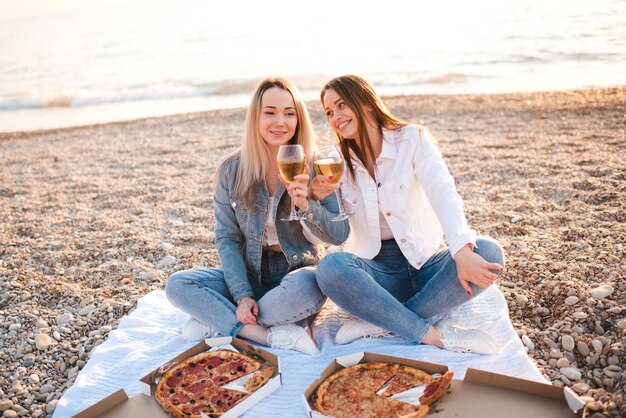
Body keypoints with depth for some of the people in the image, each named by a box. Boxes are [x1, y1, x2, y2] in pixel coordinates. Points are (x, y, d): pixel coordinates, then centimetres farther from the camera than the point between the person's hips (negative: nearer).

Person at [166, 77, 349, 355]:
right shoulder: (231, 170, -2)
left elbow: (339, 235, -9)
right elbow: (227, 239, -2)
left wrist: (305, 205, -28)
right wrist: (242, 295, -15)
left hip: (297, 272, -2)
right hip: (249, 276, 2)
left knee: (307, 286, -37)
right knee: (177, 286, -17)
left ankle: (219, 322, -14)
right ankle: (272, 335, -23)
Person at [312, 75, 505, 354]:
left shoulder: (413, 139, -2)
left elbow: (443, 194, -19)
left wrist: (462, 252, -36)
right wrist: (316, 200, -24)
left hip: (424, 264, 0)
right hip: (375, 270, 0)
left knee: (489, 252, -26)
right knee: (330, 268, -30)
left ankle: (378, 322, -25)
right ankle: (435, 335, -26)